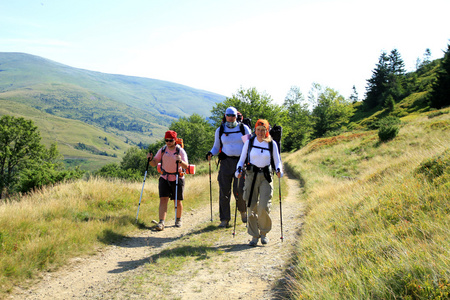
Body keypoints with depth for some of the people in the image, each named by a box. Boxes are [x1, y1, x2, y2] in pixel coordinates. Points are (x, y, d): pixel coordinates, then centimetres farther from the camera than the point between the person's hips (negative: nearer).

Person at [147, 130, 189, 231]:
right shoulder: (162, 150, 2)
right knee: (163, 200, -10)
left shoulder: (180, 151, -9)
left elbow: (186, 166, -20)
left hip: (177, 178, -2)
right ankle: (161, 222, -13)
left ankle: (178, 220, 29)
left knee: (178, 202, 7)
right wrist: (150, 159, -18)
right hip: (164, 178, 2)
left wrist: (180, 161, -40)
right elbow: (154, 164, 3)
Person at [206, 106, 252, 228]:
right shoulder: (220, 130, 9)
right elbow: (216, 147, 15)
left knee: (239, 189, -8)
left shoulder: (244, 128, 7)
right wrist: (211, 153, -7)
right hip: (226, 162, 1)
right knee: (224, 191, -1)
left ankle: (243, 211, 24)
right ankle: (225, 219, 8)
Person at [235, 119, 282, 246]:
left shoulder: (272, 144, 4)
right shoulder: (249, 142, 4)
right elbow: (242, 158, 7)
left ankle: (264, 233, 12)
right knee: (252, 207, -1)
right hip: (251, 175, 1)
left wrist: (279, 170, -14)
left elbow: (277, 161, 7)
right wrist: (239, 169, -11)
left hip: (266, 176, -1)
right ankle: (254, 236, 12)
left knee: (264, 207, -11)